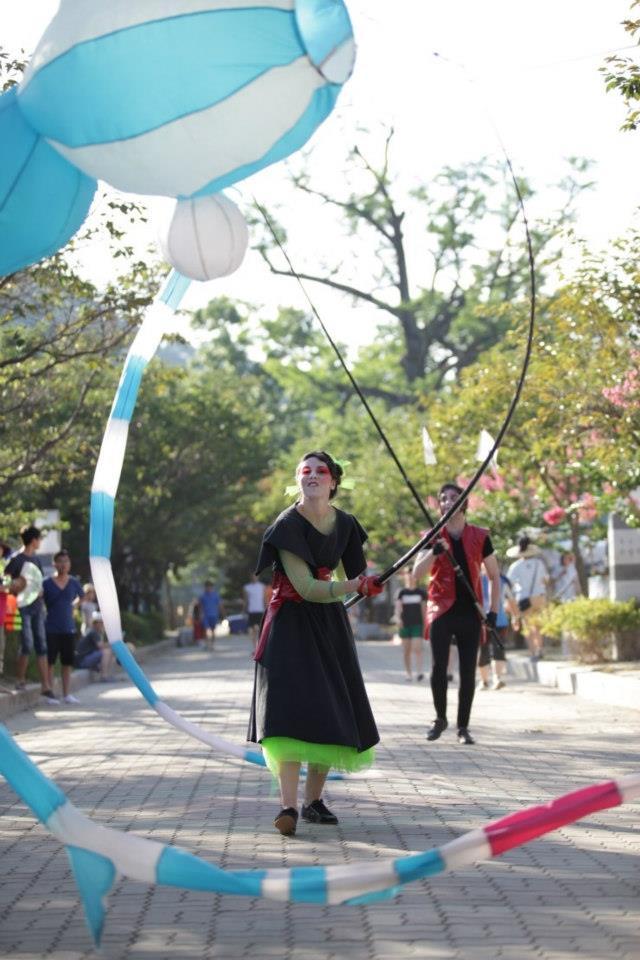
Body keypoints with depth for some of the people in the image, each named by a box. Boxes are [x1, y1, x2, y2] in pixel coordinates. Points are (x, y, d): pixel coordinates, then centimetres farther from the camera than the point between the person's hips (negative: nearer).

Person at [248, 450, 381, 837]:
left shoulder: (345, 524, 0)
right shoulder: (288, 525, -17)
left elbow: (358, 573, 12)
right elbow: (306, 588, -24)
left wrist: (367, 582, -10)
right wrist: (348, 587, -37)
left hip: (329, 622, 6)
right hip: (291, 621, -6)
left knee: (331, 711, 5)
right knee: (290, 707, -17)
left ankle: (314, 800, 17)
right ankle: (289, 807, -21)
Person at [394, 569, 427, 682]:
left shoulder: (421, 592, 5)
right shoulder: (401, 592, 4)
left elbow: (424, 609, 9)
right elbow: (398, 606, -8)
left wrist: (425, 625, 9)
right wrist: (398, 618, -26)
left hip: (418, 625, -1)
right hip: (405, 625, 1)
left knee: (418, 648, -14)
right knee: (406, 650, 5)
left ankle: (420, 672, -23)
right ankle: (408, 673, 16)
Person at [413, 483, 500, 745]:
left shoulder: (480, 537, 5)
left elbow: (494, 576, 13)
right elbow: (416, 573, -7)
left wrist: (493, 610, 4)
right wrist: (434, 552, -25)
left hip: (470, 612, 1)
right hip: (442, 610, -1)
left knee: (468, 672, 1)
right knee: (439, 668, -7)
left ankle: (463, 727, 10)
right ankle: (440, 719, 14)